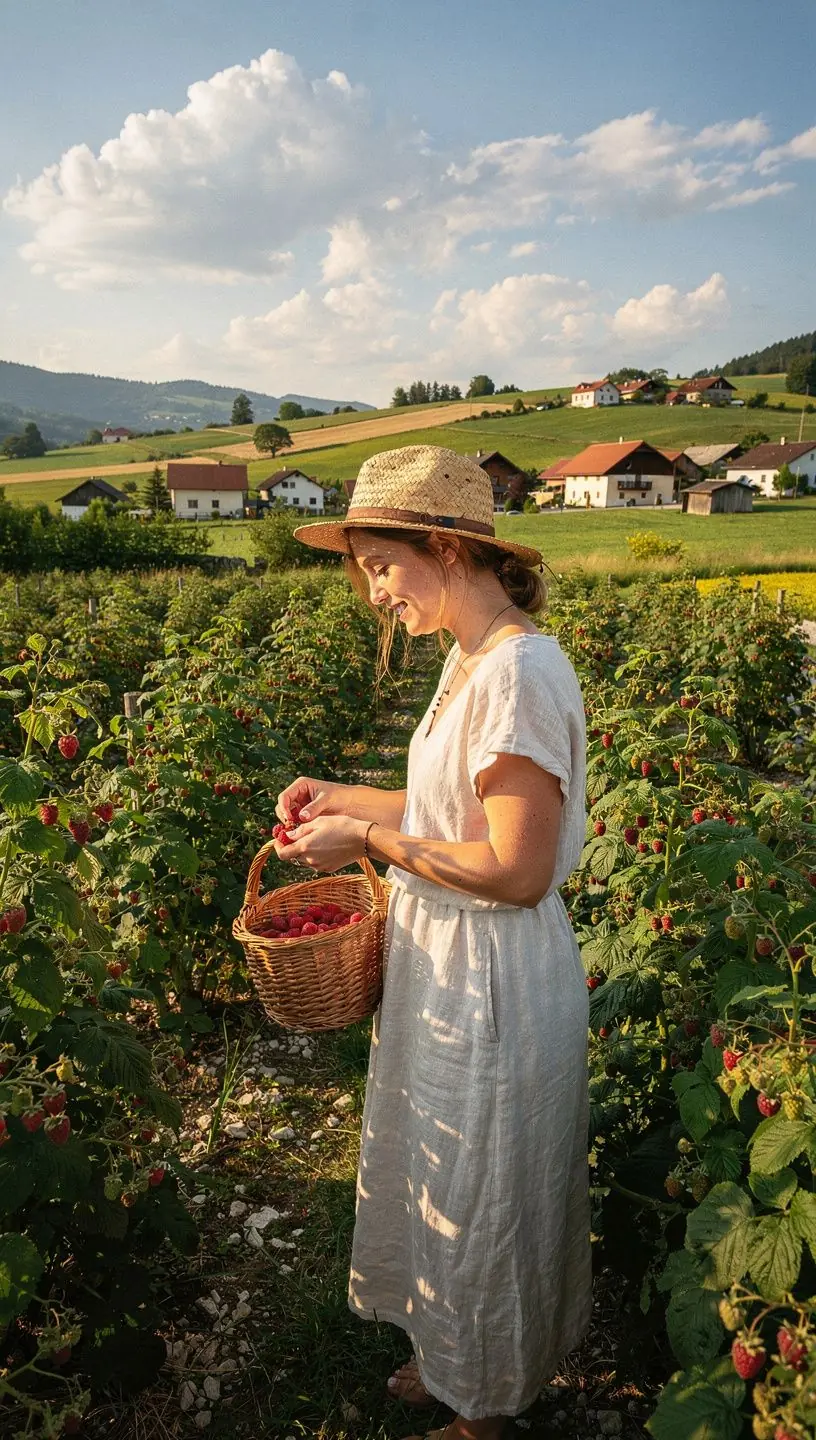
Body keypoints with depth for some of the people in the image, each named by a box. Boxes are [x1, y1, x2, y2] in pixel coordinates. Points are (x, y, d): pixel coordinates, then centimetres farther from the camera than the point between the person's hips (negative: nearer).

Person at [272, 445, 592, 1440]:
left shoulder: (519, 671, -27)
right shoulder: (470, 660, 3)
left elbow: (518, 871, -27)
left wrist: (372, 842, -20)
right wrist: (349, 800, 3)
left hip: (495, 989, -9)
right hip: (449, 972, 9)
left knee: (485, 1203, 16)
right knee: (444, 1188, 27)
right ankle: (455, 1356, 53)